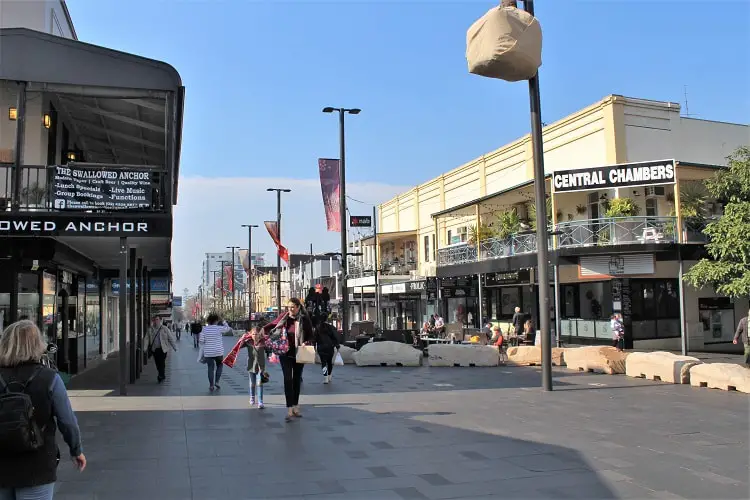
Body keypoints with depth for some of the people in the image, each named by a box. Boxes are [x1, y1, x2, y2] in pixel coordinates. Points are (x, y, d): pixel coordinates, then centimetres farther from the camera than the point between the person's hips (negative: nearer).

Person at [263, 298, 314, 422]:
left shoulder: (305, 319, -6)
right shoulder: (284, 317, -3)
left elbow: (311, 336, -1)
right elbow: (273, 324, 9)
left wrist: (307, 342, -21)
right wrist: (263, 329, -9)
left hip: (299, 354, 1)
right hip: (285, 353, 0)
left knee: (297, 380, 13)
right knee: (288, 379, -10)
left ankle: (295, 407, 26)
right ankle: (289, 410, -11)